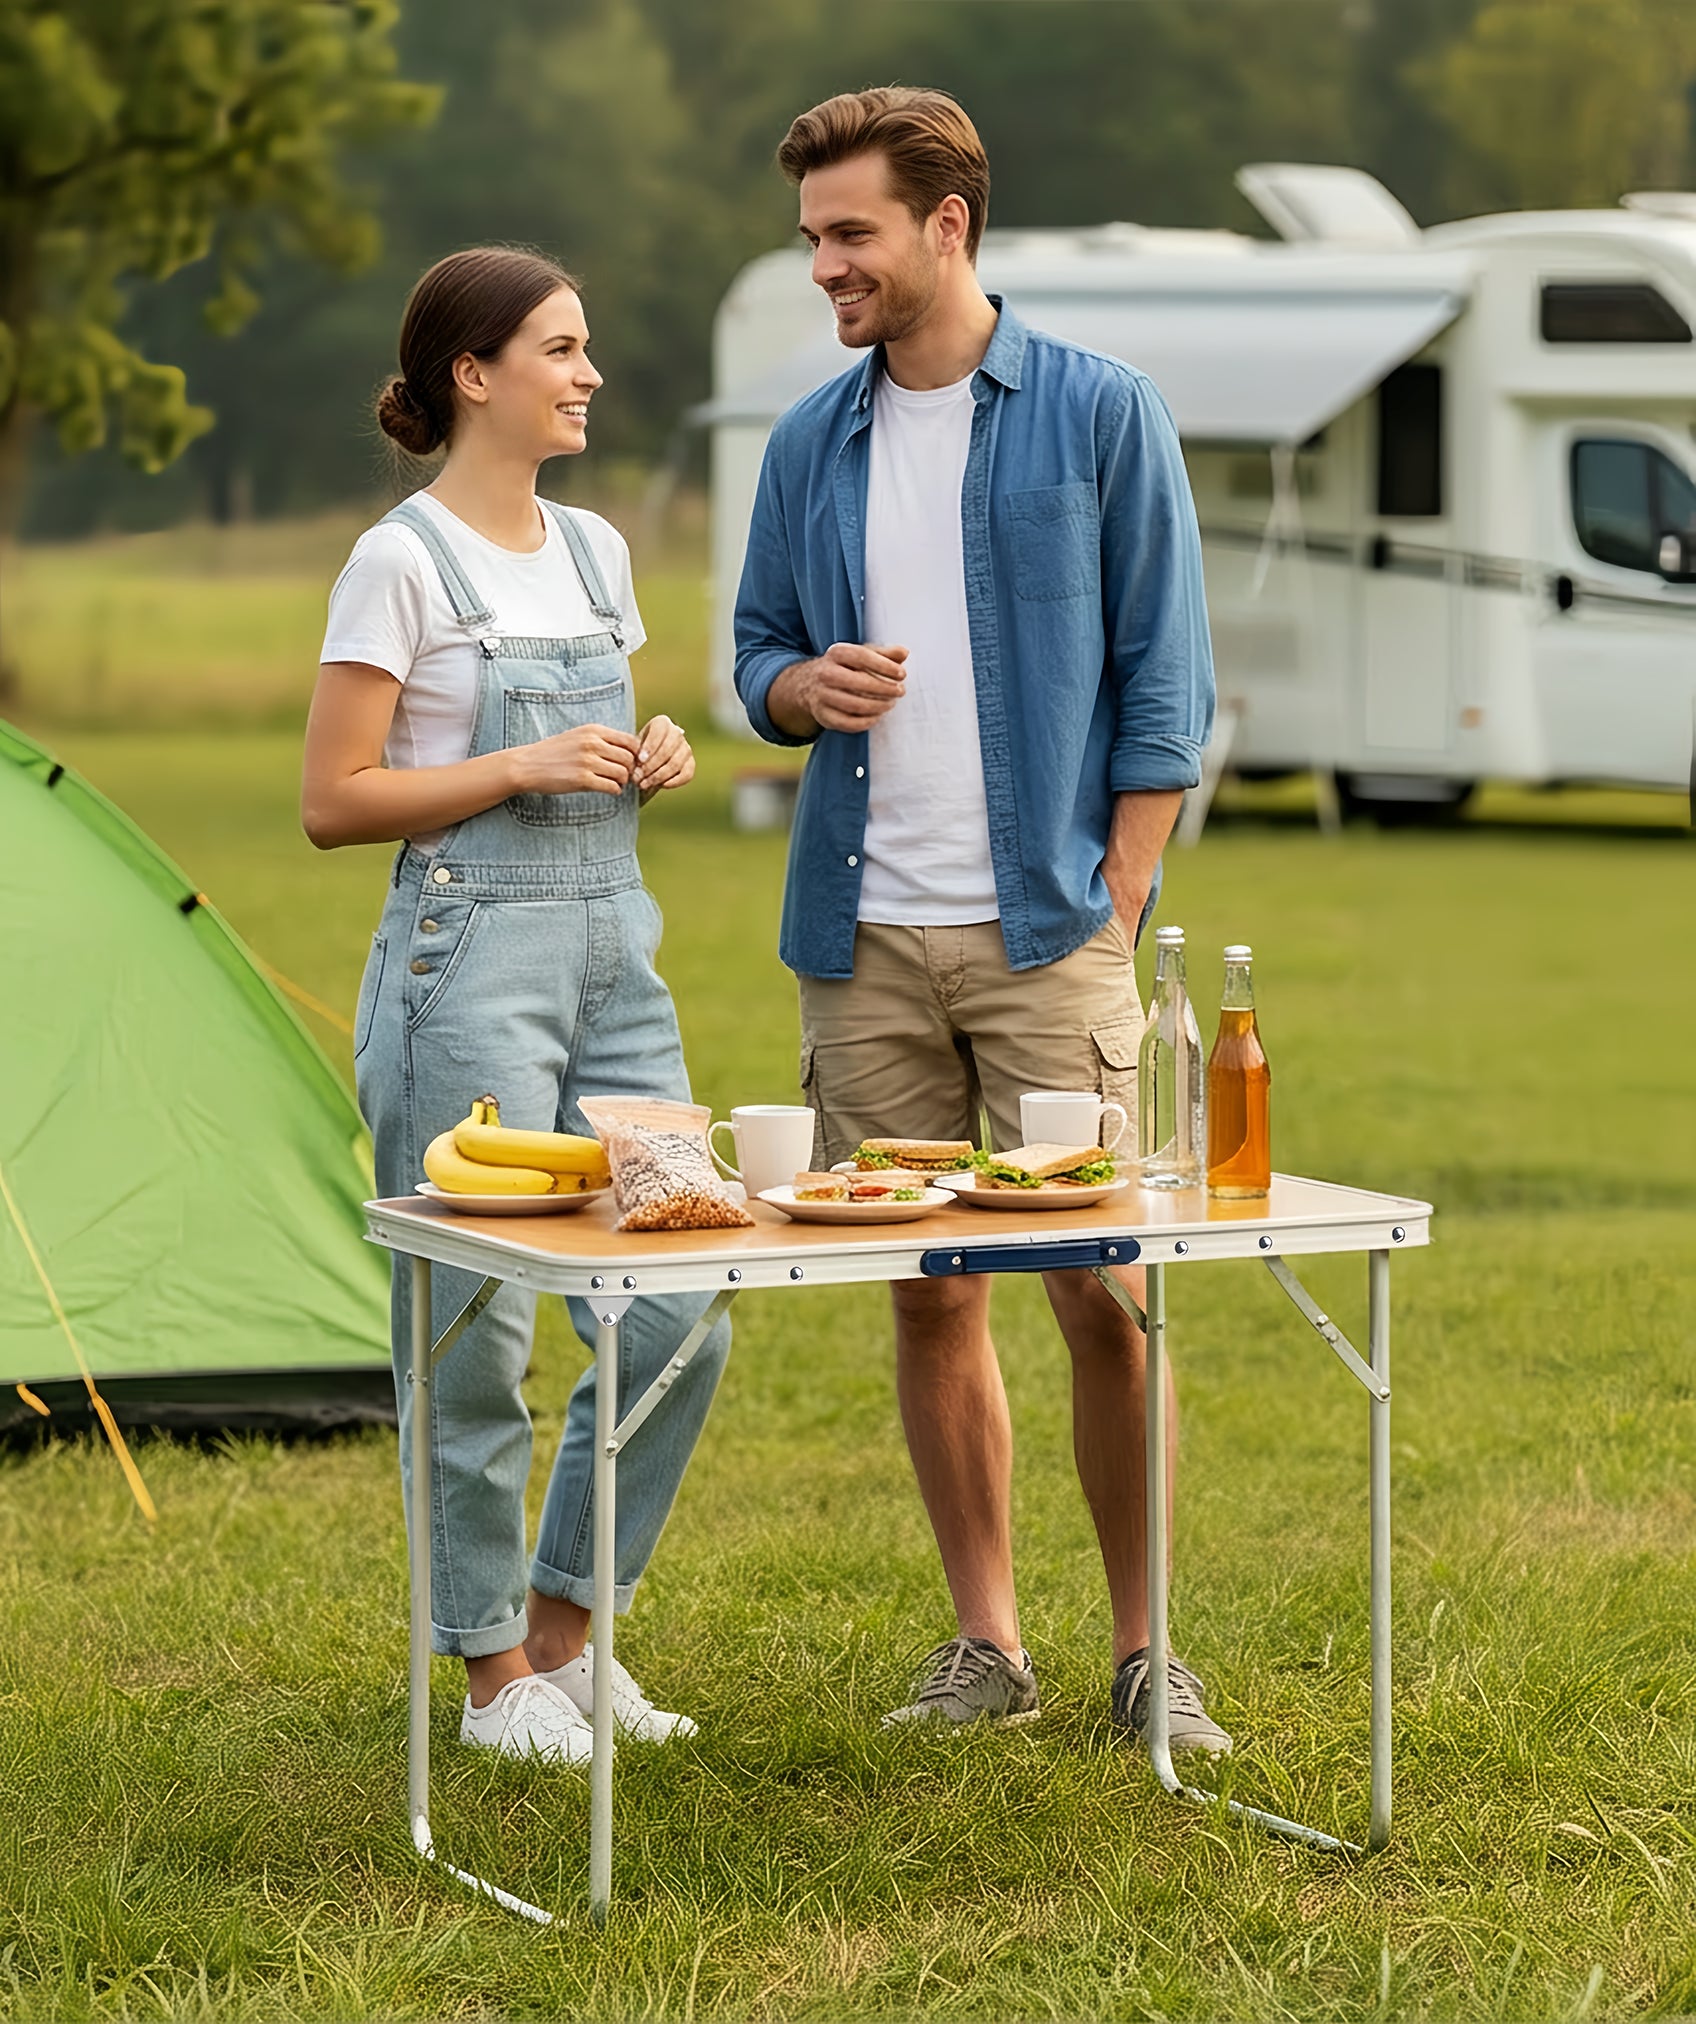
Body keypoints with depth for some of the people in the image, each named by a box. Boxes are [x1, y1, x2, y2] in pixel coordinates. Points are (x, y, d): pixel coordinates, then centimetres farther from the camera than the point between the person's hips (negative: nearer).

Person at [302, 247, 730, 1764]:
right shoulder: (403, 563, -8)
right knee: (473, 1335, -1)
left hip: (616, 956, 7)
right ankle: (494, 1670, 13)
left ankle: (563, 1633, 19)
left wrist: (652, 762, 2)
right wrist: (526, 766, -16)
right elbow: (333, 803, -10)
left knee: (678, 1321, 3)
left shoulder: (594, 551, 13)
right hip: (469, 964, -7)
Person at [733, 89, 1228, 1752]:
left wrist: (1113, 915, -7)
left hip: (1043, 932, -4)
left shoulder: (1100, 413, -1)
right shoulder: (809, 445, 11)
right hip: (863, 942, 4)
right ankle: (987, 1646, 17)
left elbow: (1162, 682, -1)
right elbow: (757, 652, 18)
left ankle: (1145, 1654, 8)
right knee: (928, 1299, 7)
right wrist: (803, 687, -7)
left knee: (1101, 1293, -4)